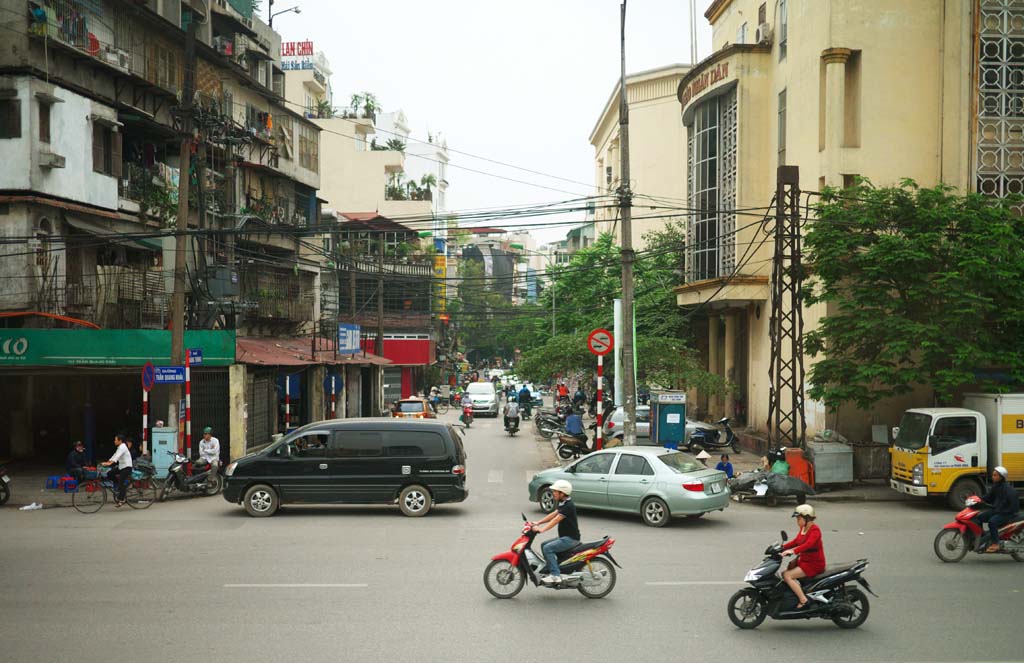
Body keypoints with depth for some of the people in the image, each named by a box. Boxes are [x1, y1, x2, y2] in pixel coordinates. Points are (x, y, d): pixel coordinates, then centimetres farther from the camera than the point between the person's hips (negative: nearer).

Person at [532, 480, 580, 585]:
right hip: (565, 537, 10)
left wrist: (541, 529, -34)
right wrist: (537, 523, 5)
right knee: (544, 545, 9)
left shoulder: (568, 505, -19)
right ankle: (551, 570, 9)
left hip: (571, 538, -10)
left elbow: (556, 520, -27)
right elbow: (552, 515, 13)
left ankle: (555, 575, -20)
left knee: (547, 548, -19)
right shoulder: (563, 503, 13)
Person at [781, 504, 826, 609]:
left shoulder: (815, 530, -18)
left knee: (787, 575, -19)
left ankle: (803, 600, -19)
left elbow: (808, 544, -34)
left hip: (814, 564, -9)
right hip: (804, 561, 9)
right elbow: (795, 541, 17)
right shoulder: (803, 528, 10)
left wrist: (793, 551, -46)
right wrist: (782, 547, 3)